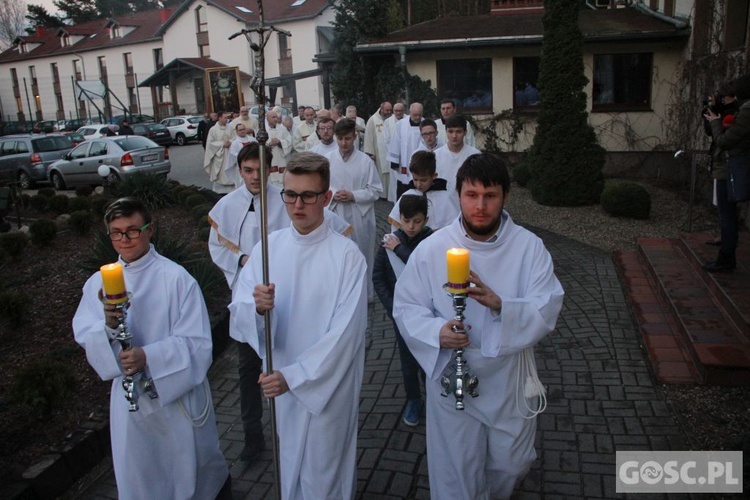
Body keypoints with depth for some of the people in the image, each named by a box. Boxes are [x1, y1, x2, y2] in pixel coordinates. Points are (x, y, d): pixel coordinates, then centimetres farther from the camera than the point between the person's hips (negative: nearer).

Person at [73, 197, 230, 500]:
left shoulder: (176, 278, -15)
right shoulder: (99, 283, -2)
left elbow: (196, 342, -16)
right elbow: (85, 337, -3)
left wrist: (148, 356, -28)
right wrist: (108, 326, -24)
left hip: (178, 390, -3)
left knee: (191, 468, 17)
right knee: (137, 472, 17)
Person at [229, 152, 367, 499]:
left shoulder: (346, 255, -16)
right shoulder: (268, 247, -3)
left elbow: (346, 332, -18)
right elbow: (239, 315, -5)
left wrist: (293, 376, -20)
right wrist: (257, 307, -28)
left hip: (329, 386, -4)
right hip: (280, 382, 4)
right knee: (288, 465, 24)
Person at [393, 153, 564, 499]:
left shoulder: (529, 247, -10)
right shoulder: (431, 249, -11)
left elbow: (547, 309, -16)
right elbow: (406, 307, -7)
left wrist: (500, 305, -35)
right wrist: (436, 331, -27)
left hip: (508, 382, 2)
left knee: (511, 465, 24)